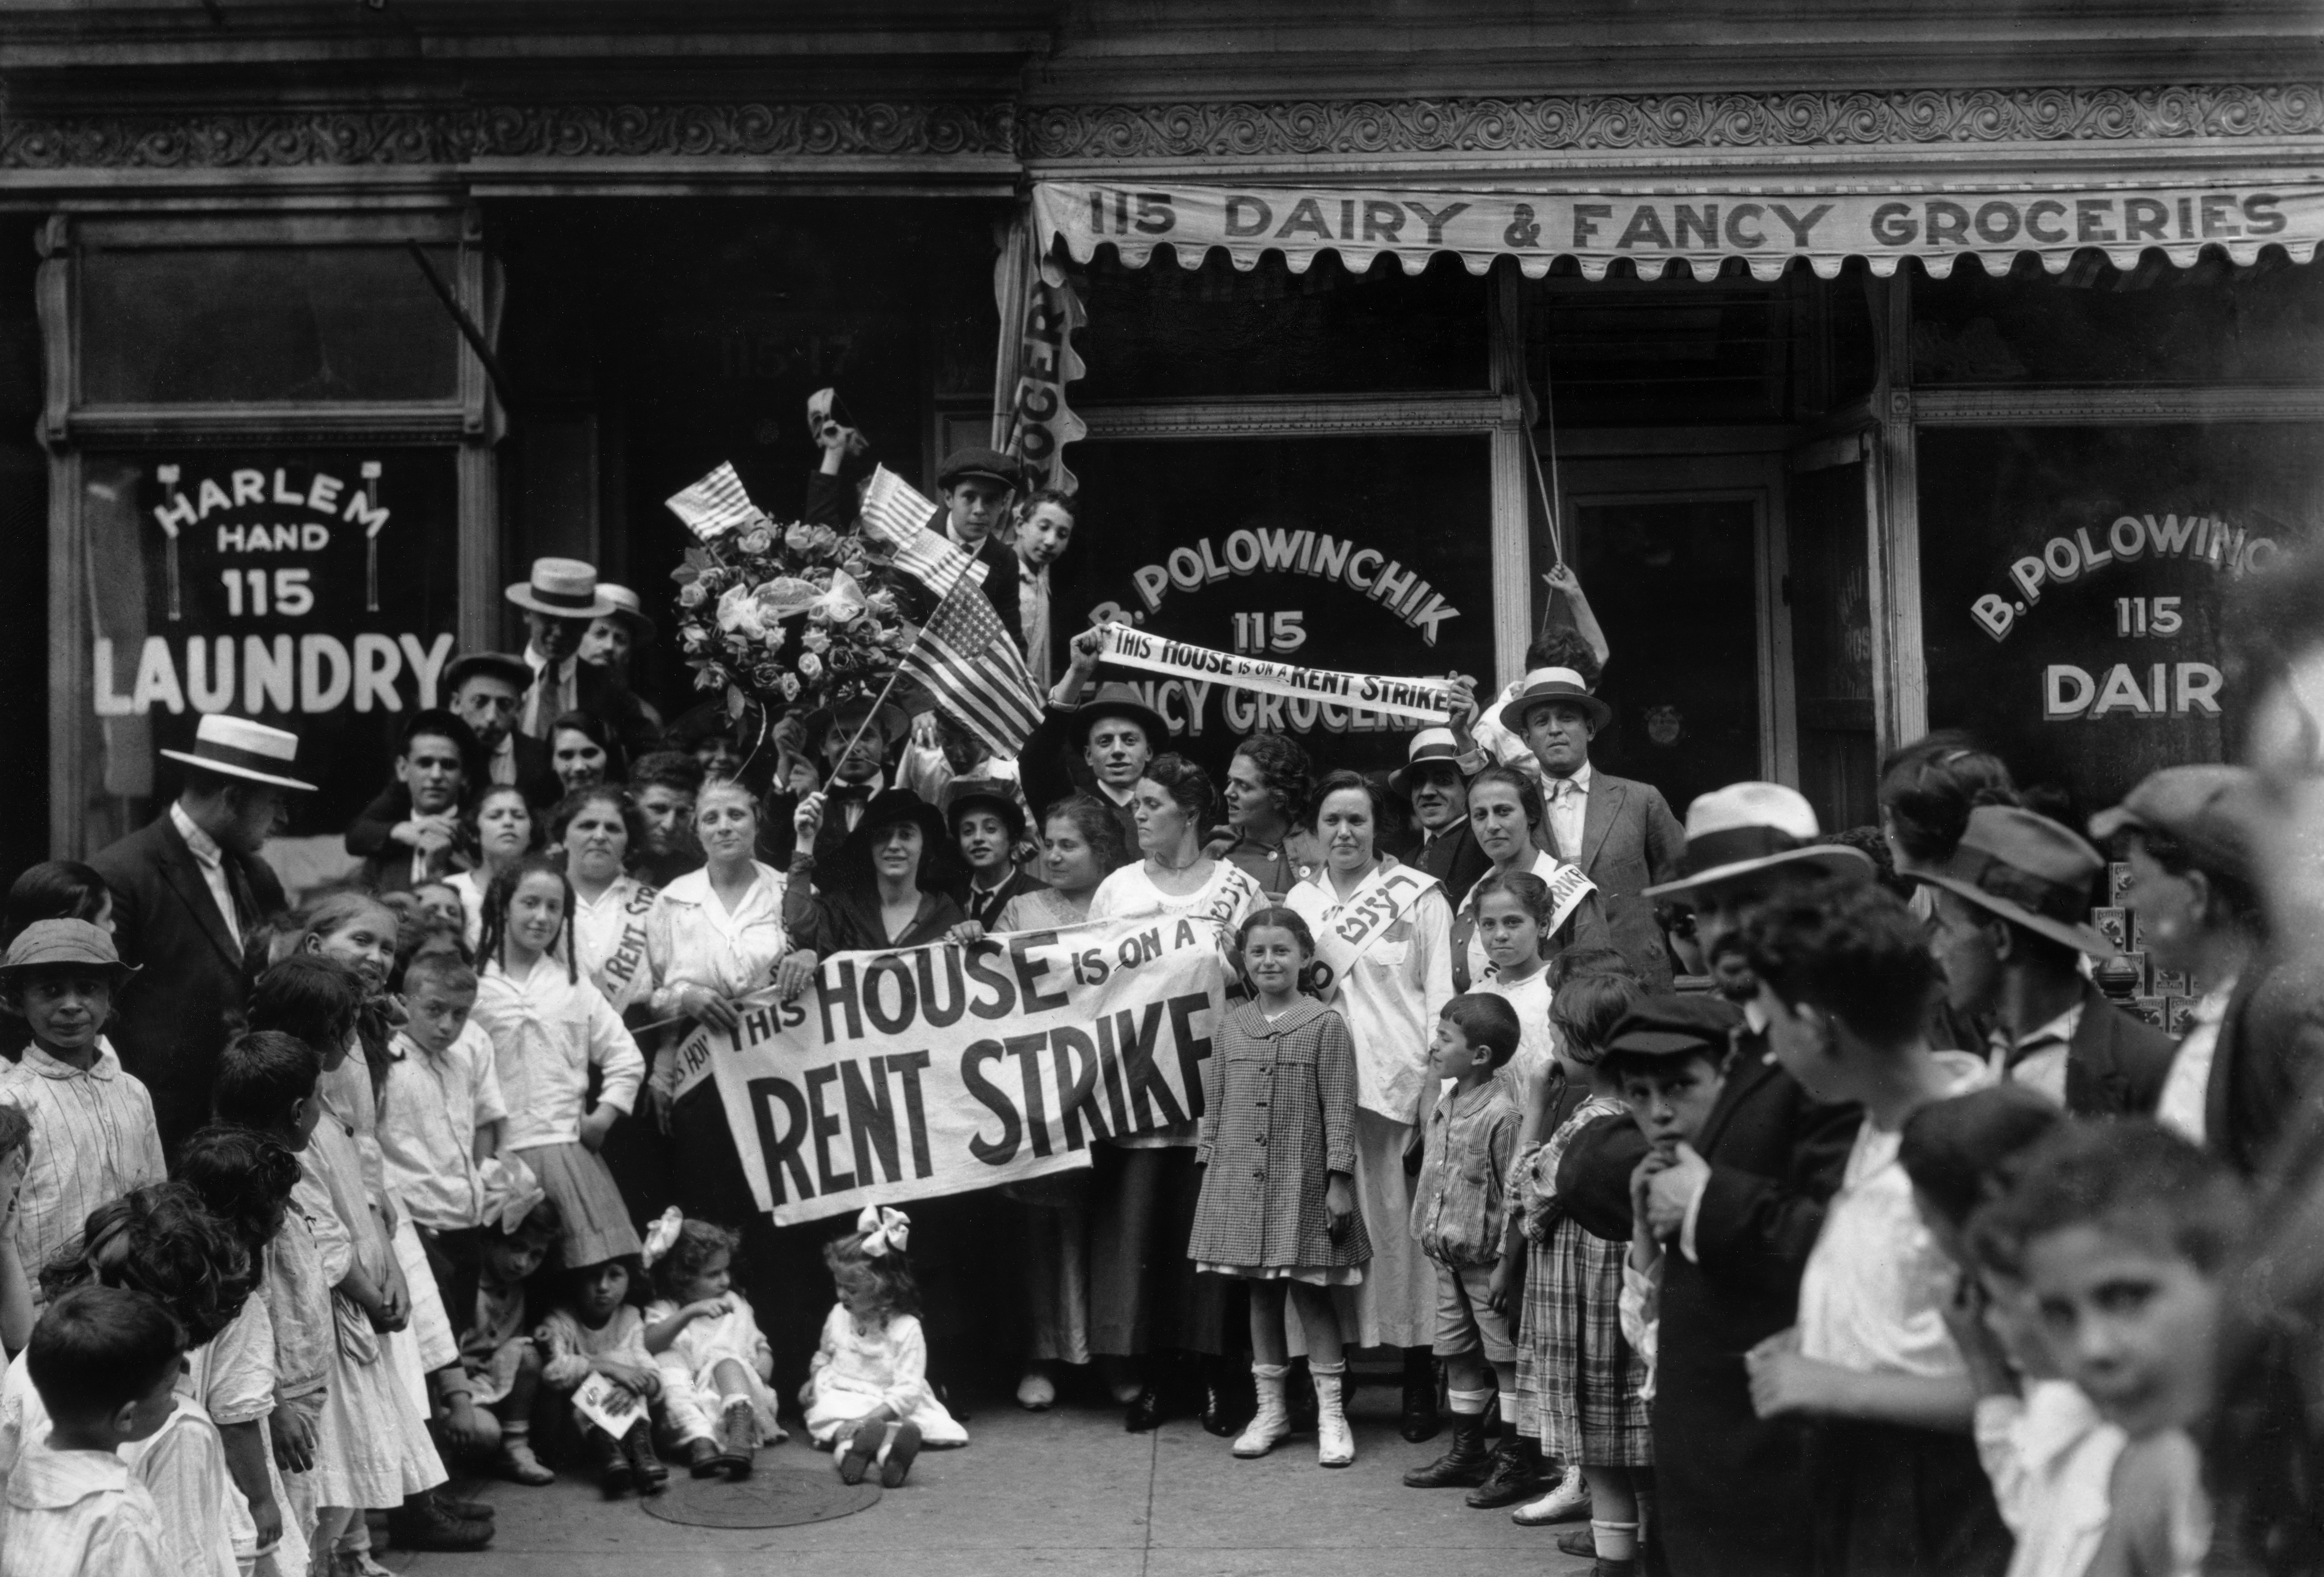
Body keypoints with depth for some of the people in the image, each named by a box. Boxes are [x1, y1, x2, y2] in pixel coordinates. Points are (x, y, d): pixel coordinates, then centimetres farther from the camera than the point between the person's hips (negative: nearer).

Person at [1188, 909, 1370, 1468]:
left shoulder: (1325, 1025, -5)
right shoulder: (1231, 1028, 7)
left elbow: (1339, 1109, -6)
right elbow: (1215, 1106, 13)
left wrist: (1339, 1179, -10)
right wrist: (1209, 1168, 9)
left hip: (1302, 1183, -4)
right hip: (1240, 1182, 4)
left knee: (1311, 1292, 0)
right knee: (1260, 1294, 11)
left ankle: (1331, 1412, 10)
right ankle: (1271, 1407, 21)